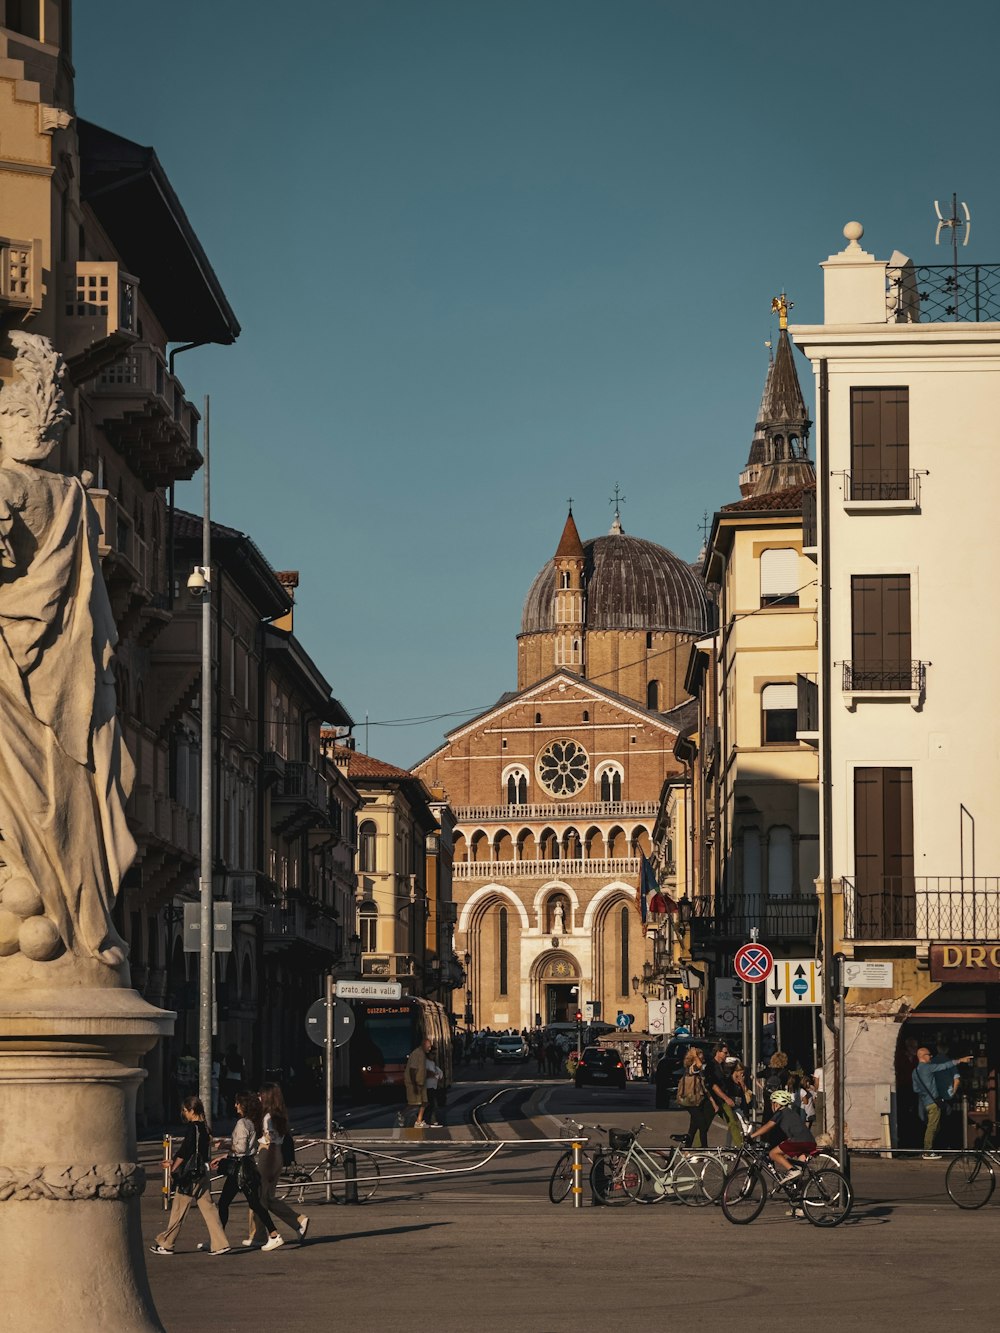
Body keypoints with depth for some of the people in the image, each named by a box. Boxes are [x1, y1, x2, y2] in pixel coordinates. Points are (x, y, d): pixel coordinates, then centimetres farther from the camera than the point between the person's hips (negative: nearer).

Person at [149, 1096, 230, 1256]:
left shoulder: (192, 1128, -13)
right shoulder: (204, 1127, 12)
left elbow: (184, 1152, -17)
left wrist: (173, 1168, -3)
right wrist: (173, 1162, 25)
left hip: (190, 1175, -8)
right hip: (203, 1174, 8)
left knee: (178, 1211, 2)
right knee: (208, 1208, 5)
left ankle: (165, 1244, 11)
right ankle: (220, 1244, -1)